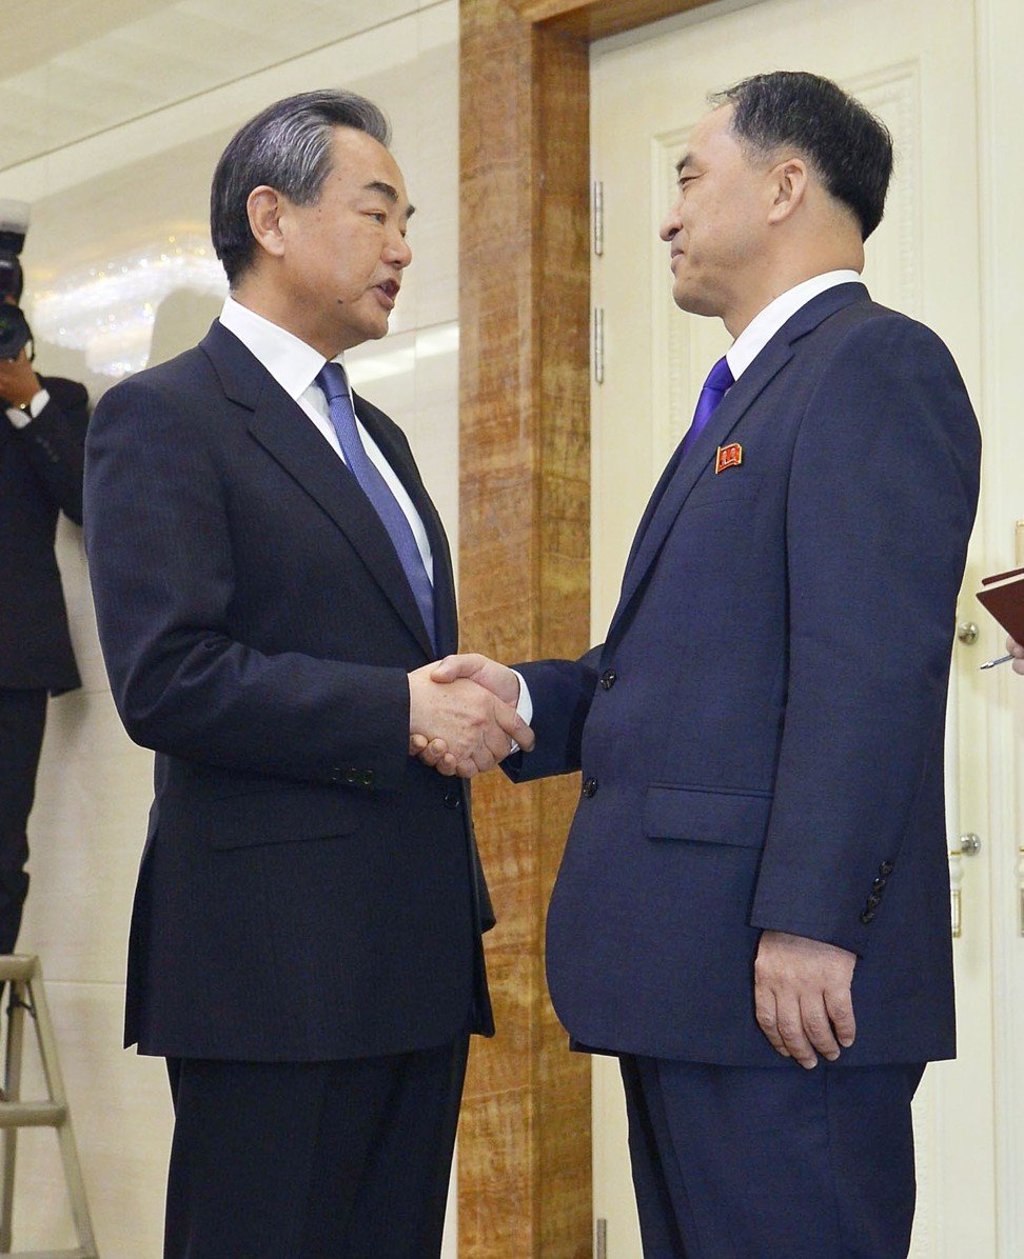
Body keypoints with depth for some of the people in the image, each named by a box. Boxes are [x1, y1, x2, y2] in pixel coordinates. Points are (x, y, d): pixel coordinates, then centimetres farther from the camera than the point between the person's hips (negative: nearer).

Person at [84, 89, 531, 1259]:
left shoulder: (377, 436, 20)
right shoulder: (161, 418, -7)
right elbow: (166, 679, -18)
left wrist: (471, 703, 4)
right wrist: (404, 711, -17)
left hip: (419, 950, 8)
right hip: (276, 960, -8)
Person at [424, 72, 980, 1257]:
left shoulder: (873, 363, -8)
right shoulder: (752, 392, 22)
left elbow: (867, 666, -18)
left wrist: (809, 923, -23)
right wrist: (532, 700, 5)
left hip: (783, 975, -10)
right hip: (687, 968, 10)